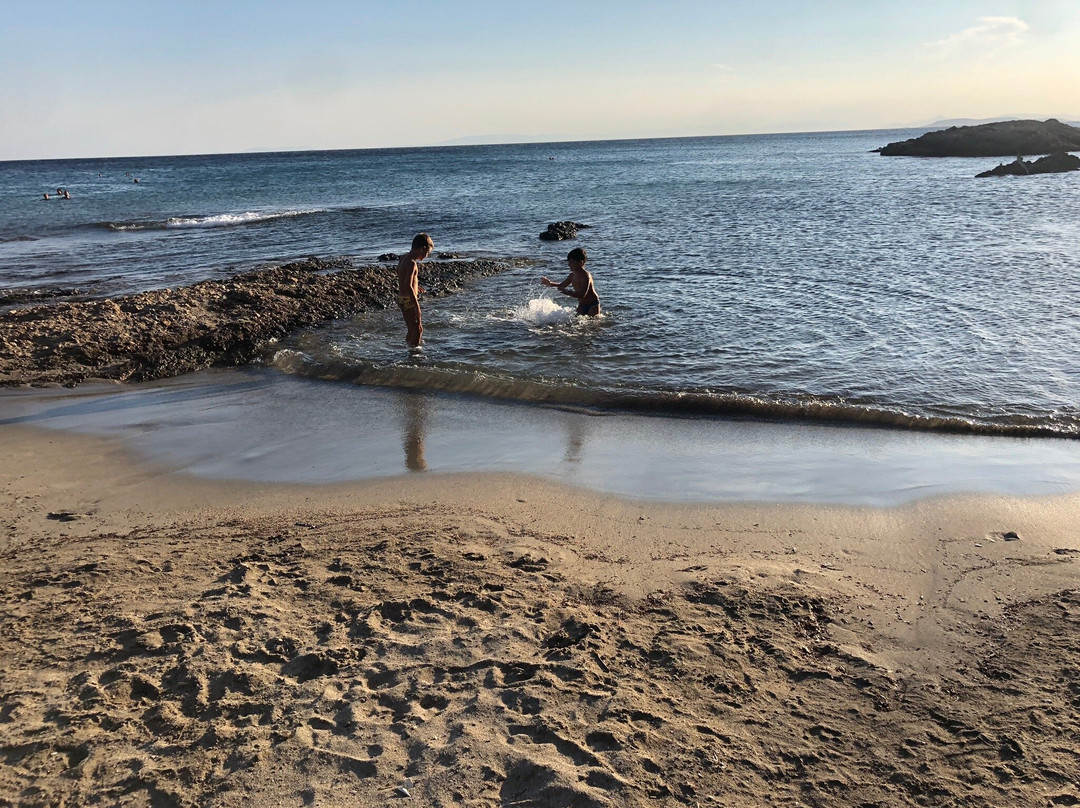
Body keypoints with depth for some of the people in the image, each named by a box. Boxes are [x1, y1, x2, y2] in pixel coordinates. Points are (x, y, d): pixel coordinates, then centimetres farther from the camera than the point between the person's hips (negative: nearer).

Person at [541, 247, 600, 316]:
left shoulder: (585, 276, -25)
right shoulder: (572, 275, 1)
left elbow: (582, 295, -35)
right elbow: (562, 285, 17)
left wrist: (566, 292, -41)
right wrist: (550, 283, 0)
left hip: (592, 305, -8)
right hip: (582, 305, 8)